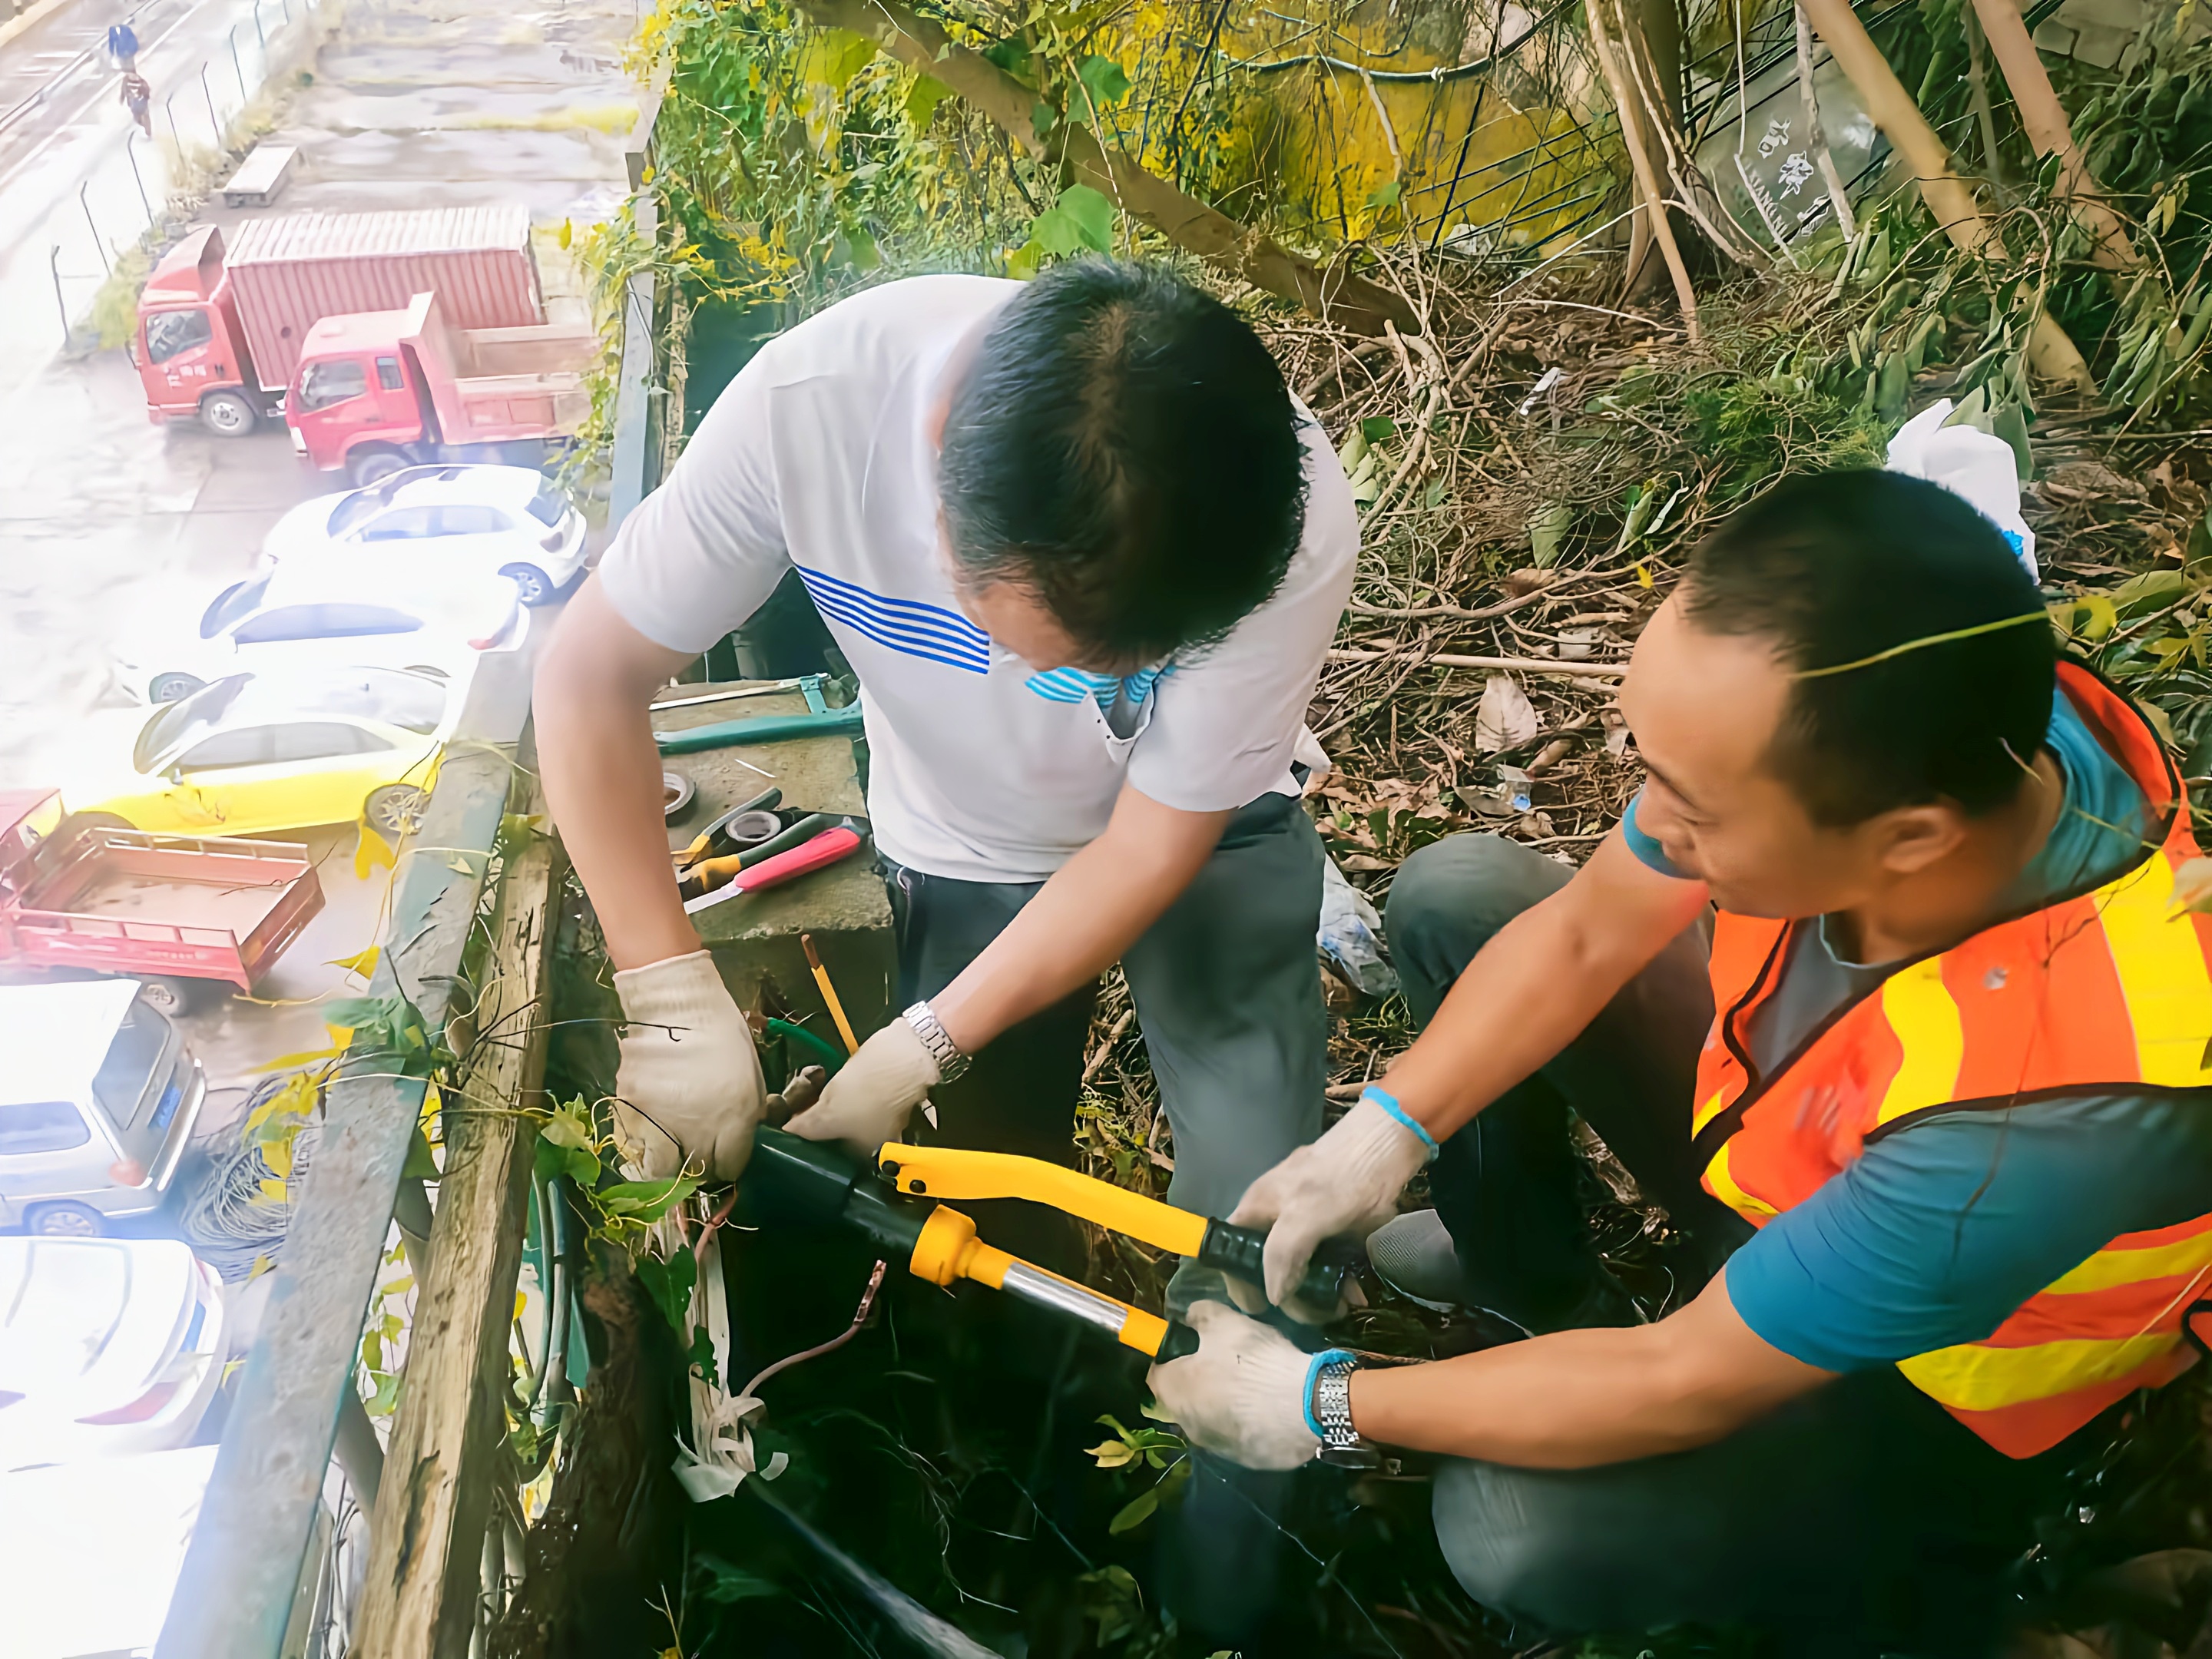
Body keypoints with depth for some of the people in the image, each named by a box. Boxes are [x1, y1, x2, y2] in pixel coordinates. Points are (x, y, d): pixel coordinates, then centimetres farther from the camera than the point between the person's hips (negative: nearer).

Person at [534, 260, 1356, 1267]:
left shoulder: (1290, 532, -35)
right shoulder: (809, 401, -34)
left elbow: (1150, 851, -21)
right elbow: (591, 677, -20)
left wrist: (916, 1052, -23)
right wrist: (674, 1001, -27)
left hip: (1203, 840, -1)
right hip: (958, 856, 1)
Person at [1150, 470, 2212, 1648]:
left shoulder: (2052, 1111, -43)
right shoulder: (1847, 728, -28)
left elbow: (1684, 1385, -30)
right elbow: (1582, 933, -9)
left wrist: (1320, 1407, -21)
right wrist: (1385, 1131, -16)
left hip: (1935, 1369, -5)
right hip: (1777, 1120, 6)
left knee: (1516, 1533, -27)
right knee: (1453, 894, -3)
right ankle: (1533, 1281, 18)